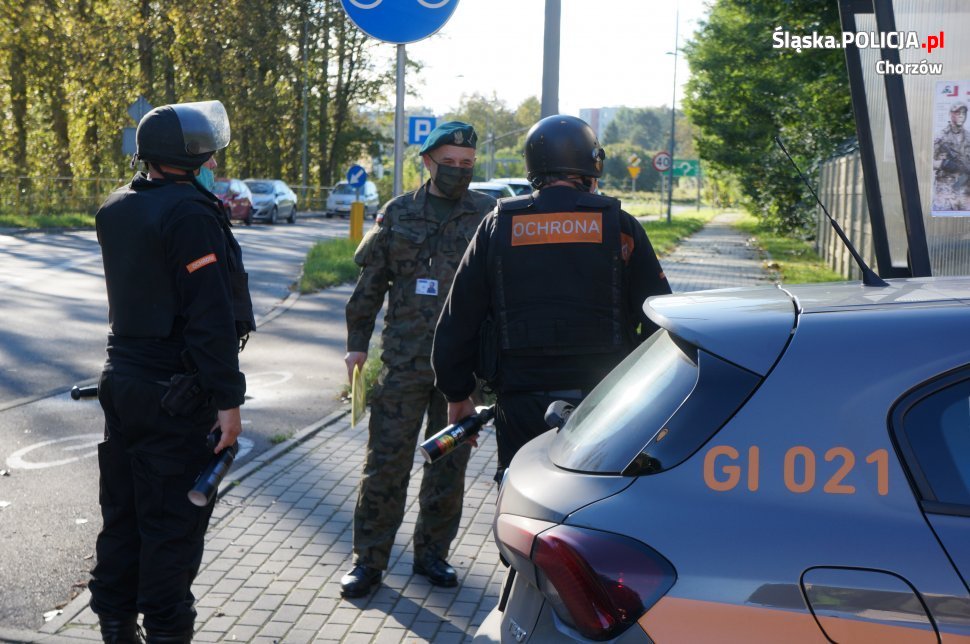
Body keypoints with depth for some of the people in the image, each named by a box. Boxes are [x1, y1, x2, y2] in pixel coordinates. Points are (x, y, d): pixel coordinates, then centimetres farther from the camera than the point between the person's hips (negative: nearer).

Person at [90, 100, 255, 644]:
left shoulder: (115, 209, 9)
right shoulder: (191, 214, -18)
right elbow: (211, 316, -22)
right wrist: (229, 399, -19)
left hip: (121, 380, 8)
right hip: (175, 395, -8)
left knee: (122, 510, 16)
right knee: (172, 520, 2)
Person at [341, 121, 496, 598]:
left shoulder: (487, 214, 4)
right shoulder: (398, 213, 6)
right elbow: (371, 282, 11)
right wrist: (357, 342, 7)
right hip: (404, 359, 0)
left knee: (450, 462, 10)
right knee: (385, 462, 1)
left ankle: (432, 552, 24)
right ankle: (369, 559, 12)